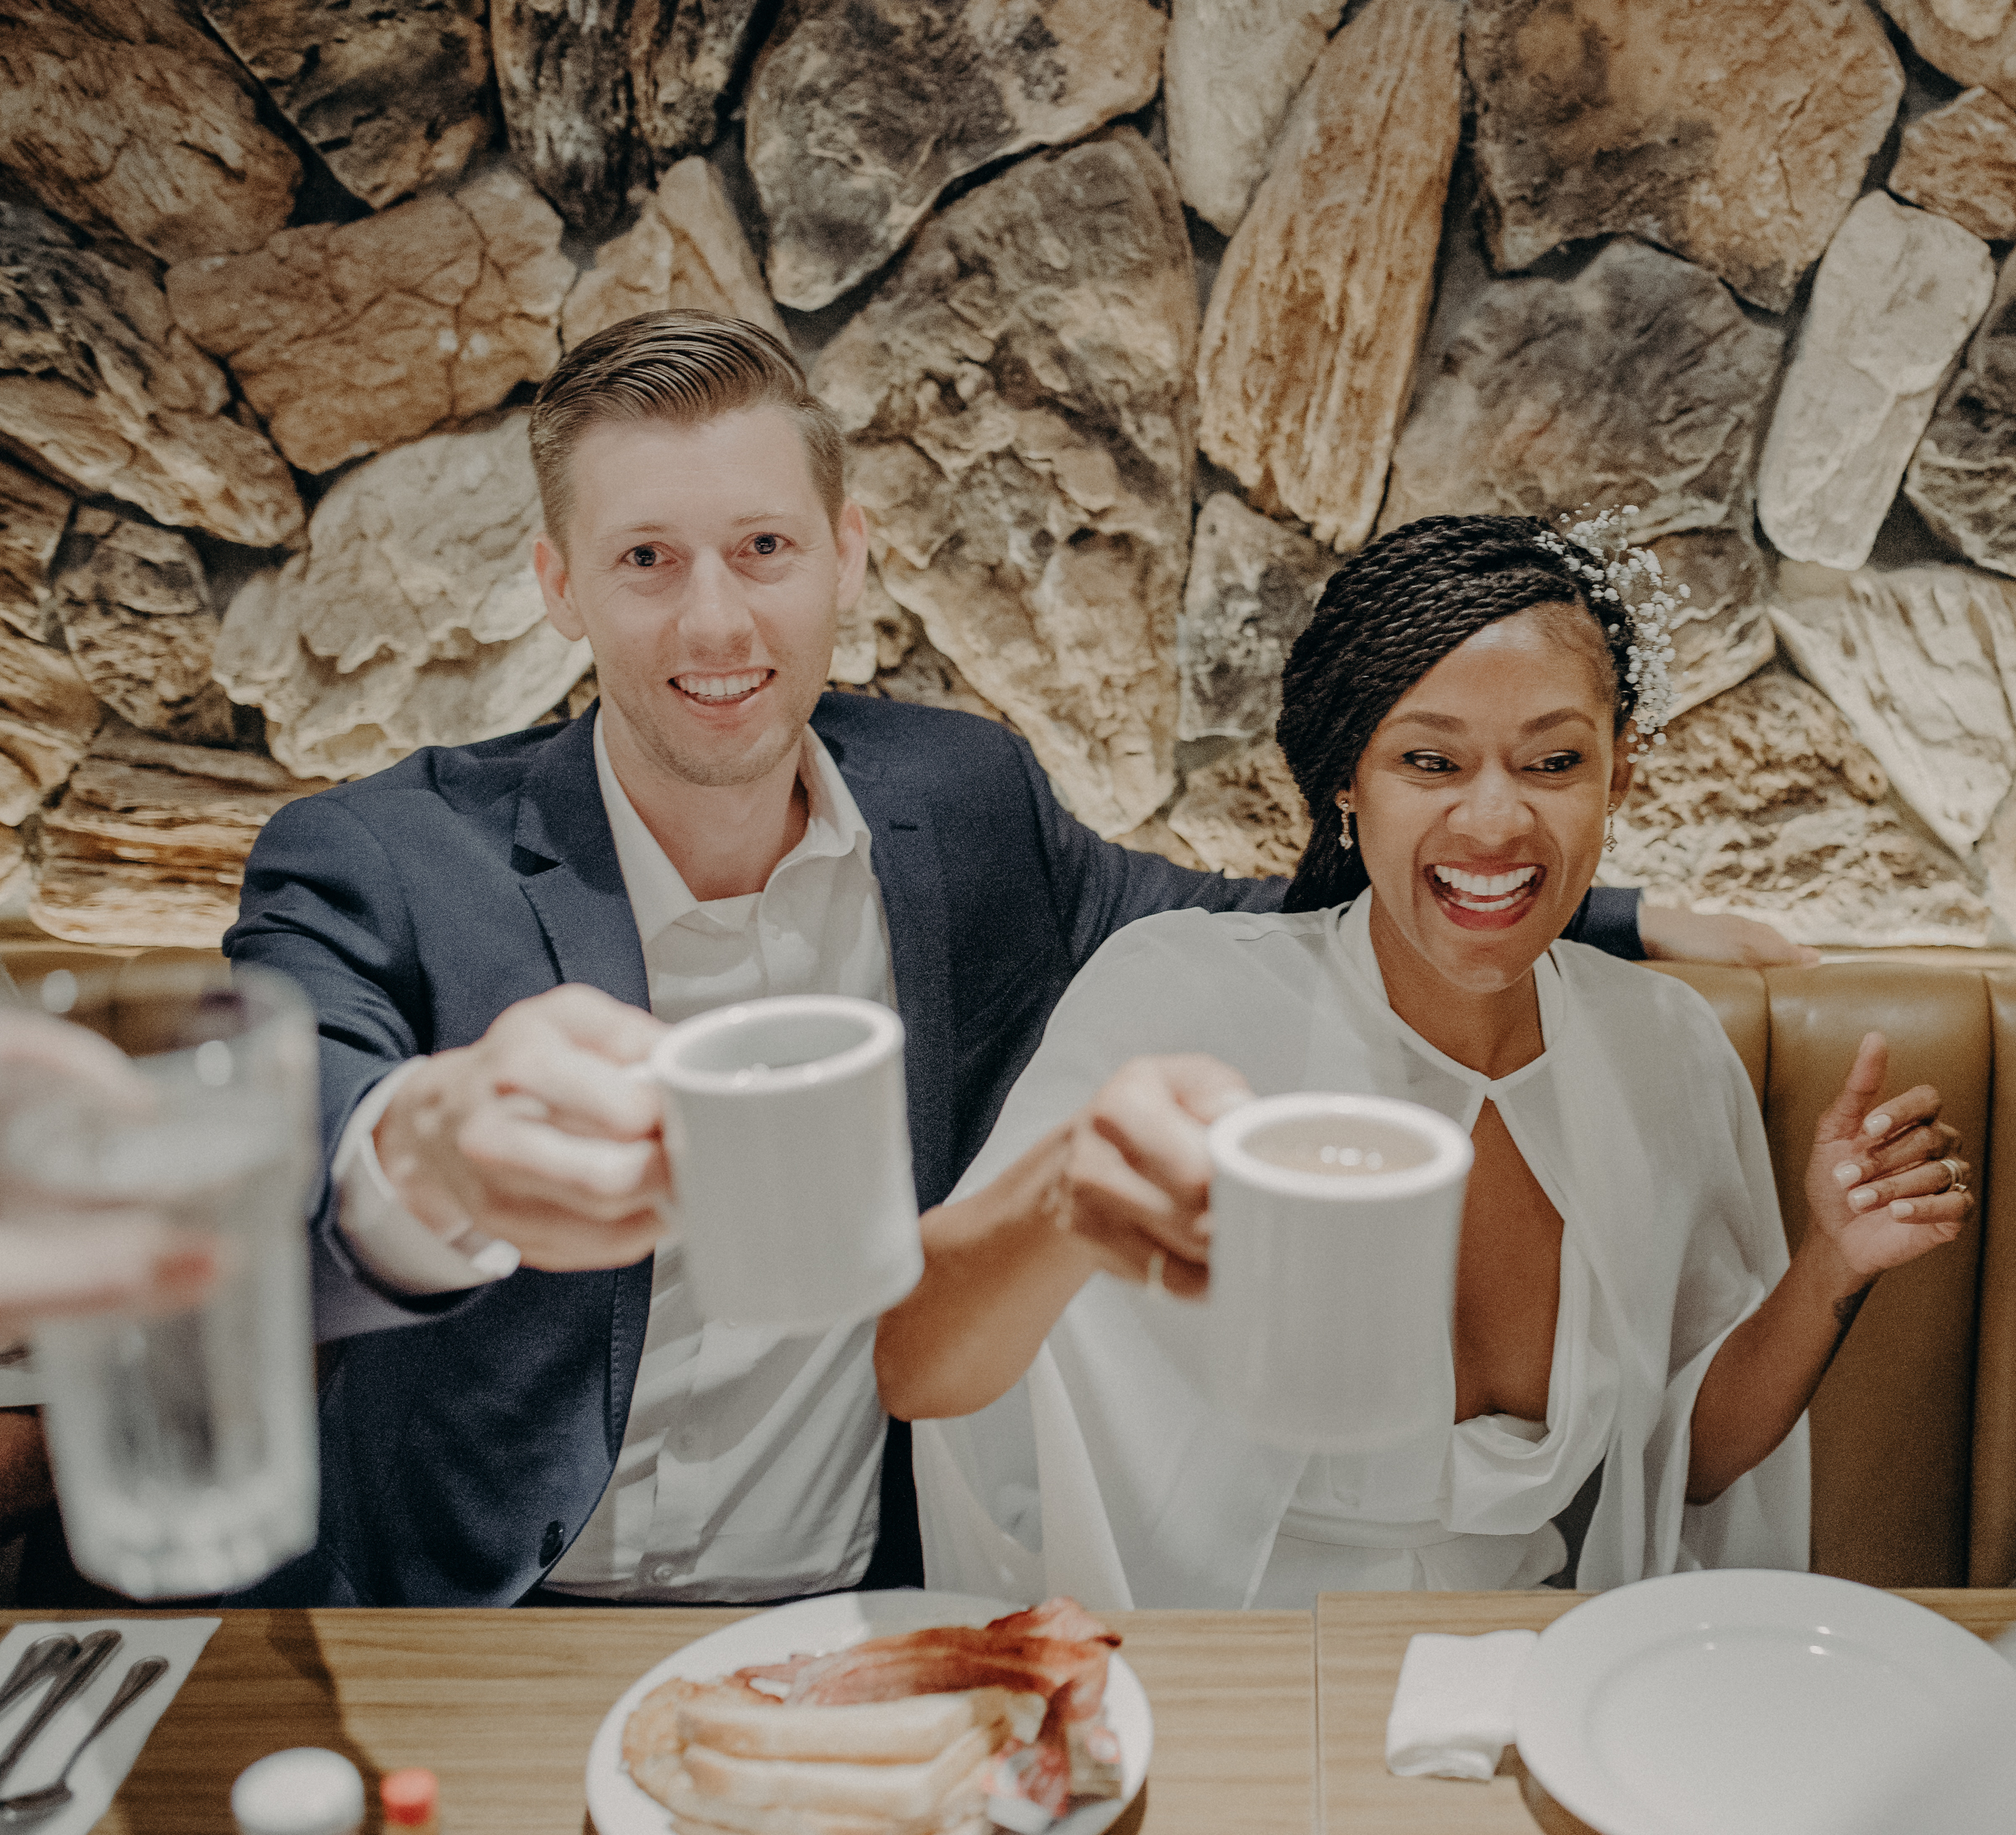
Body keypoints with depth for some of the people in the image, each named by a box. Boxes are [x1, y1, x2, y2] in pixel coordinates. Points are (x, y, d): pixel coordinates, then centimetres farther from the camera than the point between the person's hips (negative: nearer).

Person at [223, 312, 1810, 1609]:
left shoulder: (960, 804, 3)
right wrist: (434, 1147, -50)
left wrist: (1621, 924, 16)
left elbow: (1209, 930, 19)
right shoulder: (378, 871, -8)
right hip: (474, 1635, -2)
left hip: (850, 1622, 2)